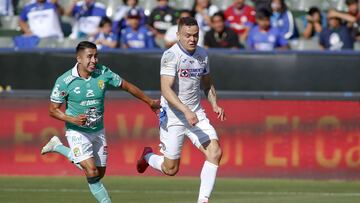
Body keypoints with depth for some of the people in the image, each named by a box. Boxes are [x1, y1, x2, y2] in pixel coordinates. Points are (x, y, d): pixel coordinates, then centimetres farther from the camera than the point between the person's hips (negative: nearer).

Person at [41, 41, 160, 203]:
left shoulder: (103, 73, -9)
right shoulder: (64, 81, -17)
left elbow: (127, 86, 5)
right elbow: (53, 110, -8)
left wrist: (150, 102, 12)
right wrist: (73, 119, -26)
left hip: (98, 130, 5)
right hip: (77, 132, -5)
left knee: (100, 173, 12)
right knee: (92, 173, -20)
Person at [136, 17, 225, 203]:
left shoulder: (202, 54, 5)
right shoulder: (171, 55, -16)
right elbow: (166, 90, -24)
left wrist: (215, 105, 4)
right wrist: (186, 111, -34)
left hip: (196, 114, 6)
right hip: (173, 116, -6)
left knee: (215, 152, -15)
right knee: (171, 169, 1)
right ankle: (147, 156, 35)